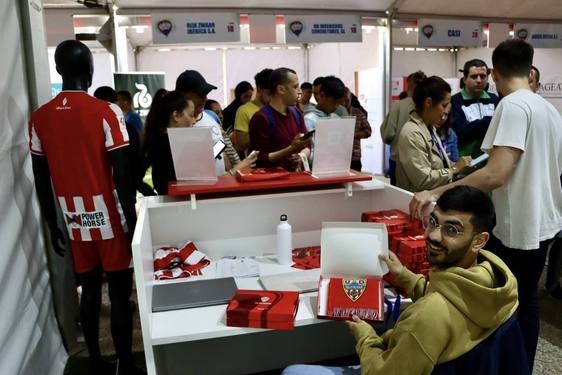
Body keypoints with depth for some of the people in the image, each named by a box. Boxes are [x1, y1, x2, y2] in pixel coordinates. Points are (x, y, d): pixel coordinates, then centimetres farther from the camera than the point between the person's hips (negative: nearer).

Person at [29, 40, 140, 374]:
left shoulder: (40, 118, 2)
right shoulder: (107, 112, -13)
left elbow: (42, 182, 6)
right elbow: (122, 177, -15)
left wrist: (53, 227, 15)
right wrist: (133, 221, -7)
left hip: (75, 222, 5)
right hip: (110, 220, -5)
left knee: (90, 292, 17)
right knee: (120, 295, 6)